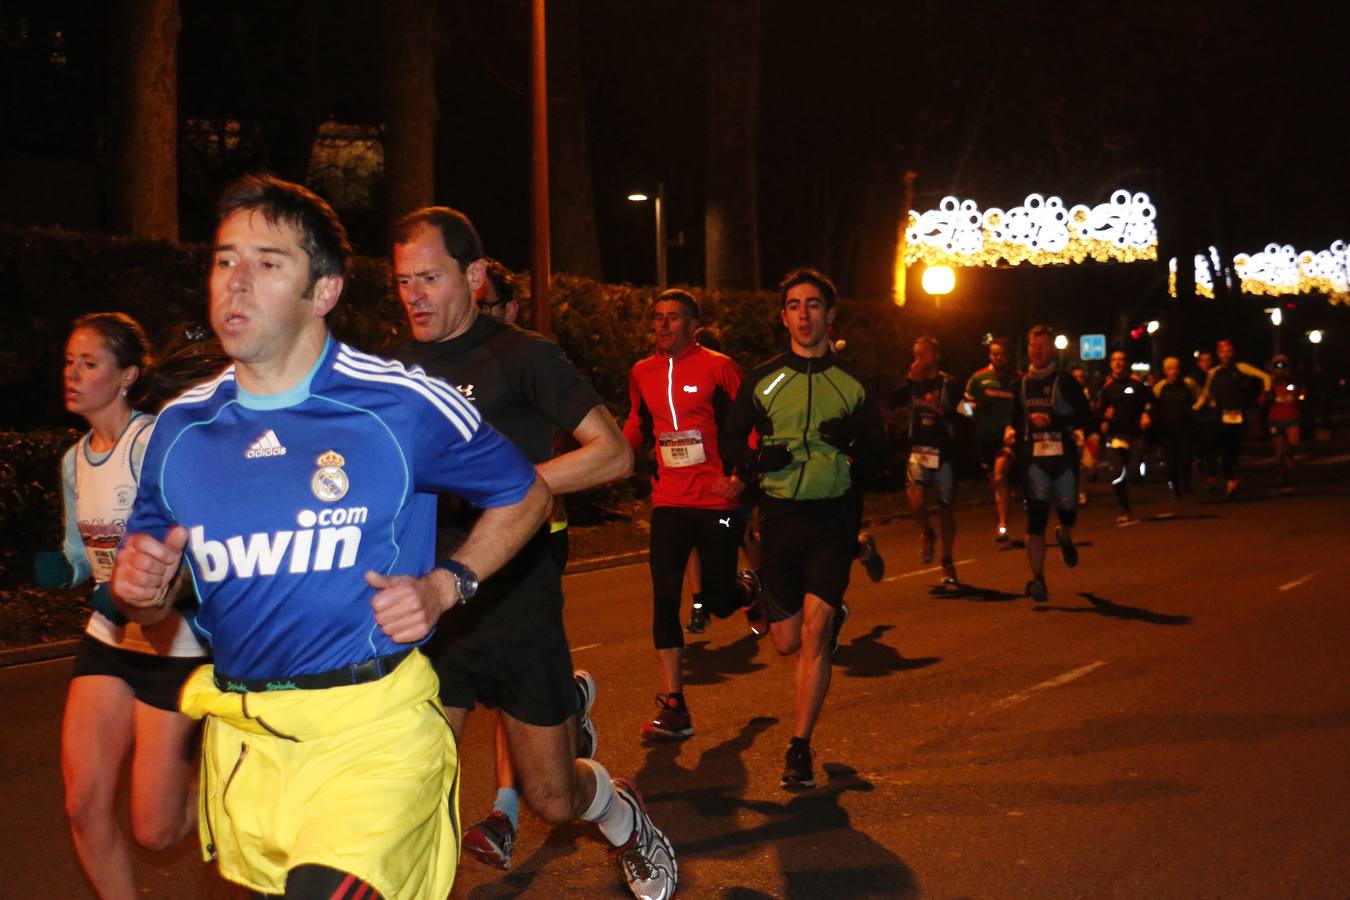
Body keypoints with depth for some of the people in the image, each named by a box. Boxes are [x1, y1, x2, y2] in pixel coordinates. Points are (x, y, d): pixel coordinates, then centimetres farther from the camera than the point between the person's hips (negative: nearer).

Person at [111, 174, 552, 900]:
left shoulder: (403, 405, -6)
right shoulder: (181, 427, 5)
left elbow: (524, 495, 7)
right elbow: (146, 605, 15)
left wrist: (445, 586, -7)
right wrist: (137, 587, -8)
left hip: (375, 729, -5)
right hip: (240, 738, 5)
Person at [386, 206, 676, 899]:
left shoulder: (521, 356, -5)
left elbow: (614, 454, -9)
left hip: (515, 607, -4)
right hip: (427, 611, 4)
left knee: (553, 799, 7)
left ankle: (625, 820, 38)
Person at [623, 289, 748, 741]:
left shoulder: (717, 367, -6)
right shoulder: (642, 373, 7)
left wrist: (739, 477, -16)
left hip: (717, 500, -3)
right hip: (669, 501, 4)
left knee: (718, 597, 2)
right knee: (665, 600, -3)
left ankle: (752, 595, 41)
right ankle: (674, 707, 2)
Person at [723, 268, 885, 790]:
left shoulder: (852, 382, 7)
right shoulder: (762, 379, 6)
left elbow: (880, 448, 12)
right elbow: (731, 440, 10)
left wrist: (855, 436, -11)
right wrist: (756, 460, -12)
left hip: (832, 517, -1)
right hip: (779, 516, 1)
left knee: (815, 630, -13)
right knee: (787, 642, 6)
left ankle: (800, 749, -4)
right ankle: (833, 612, 43)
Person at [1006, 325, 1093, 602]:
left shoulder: (1065, 382, -1)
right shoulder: (1022, 384, 11)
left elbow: (1085, 417, -7)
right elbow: (1016, 418, 22)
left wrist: (1052, 420, -18)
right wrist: (1011, 432, 0)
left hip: (1063, 455, -1)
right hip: (1033, 457, 1)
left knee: (1068, 511, 7)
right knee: (1036, 515, -12)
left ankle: (1064, 536, 47)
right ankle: (1037, 579, -13)